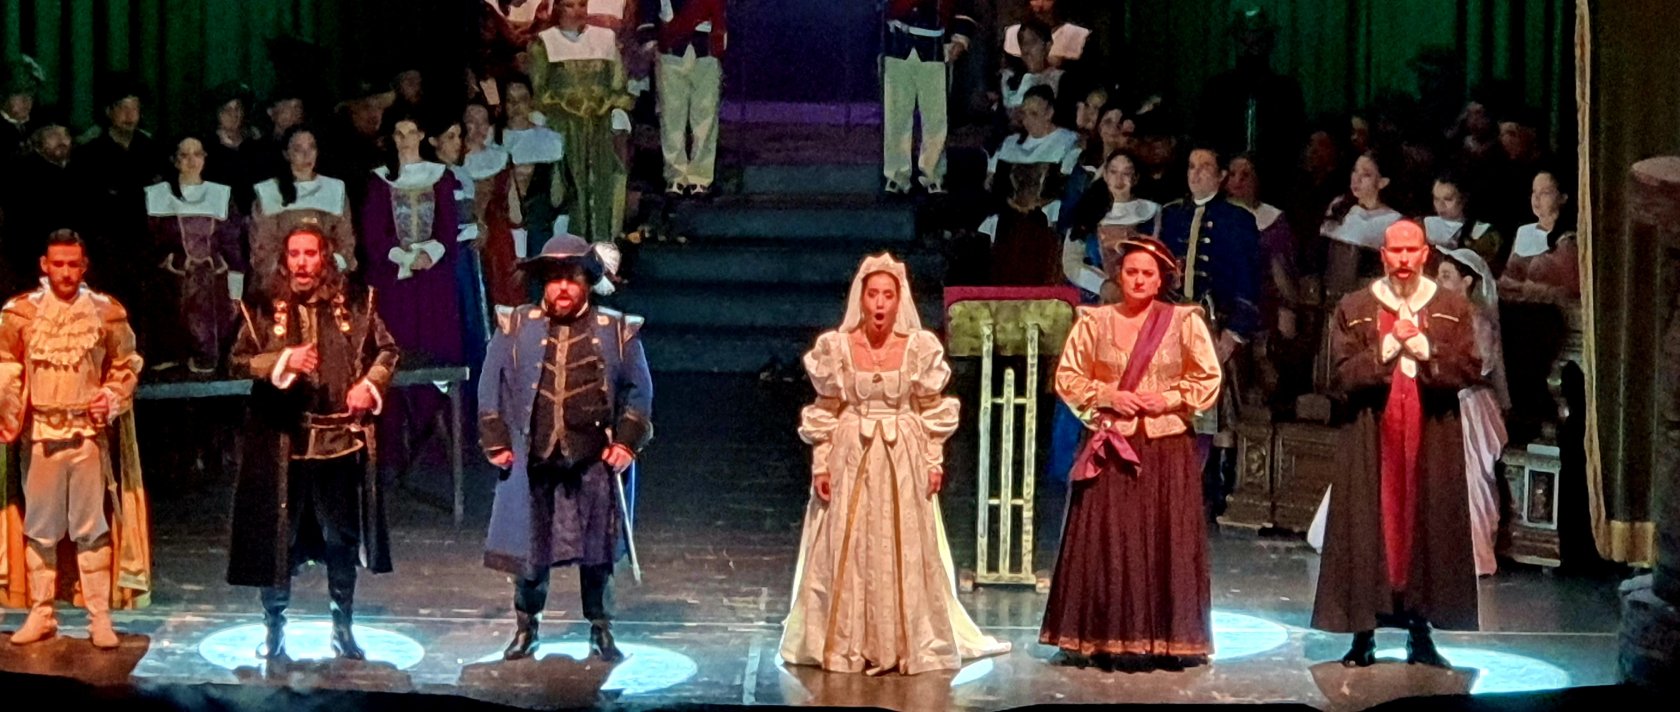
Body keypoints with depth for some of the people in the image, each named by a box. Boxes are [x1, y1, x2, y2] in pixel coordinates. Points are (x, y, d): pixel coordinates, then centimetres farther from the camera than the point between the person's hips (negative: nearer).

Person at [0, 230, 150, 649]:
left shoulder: (105, 313, 0)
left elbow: (126, 365, 8)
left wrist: (113, 397, -9)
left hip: (89, 433, -1)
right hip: (41, 433, 1)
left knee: (92, 526, 1)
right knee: (39, 526, 8)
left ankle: (99, 618, 4)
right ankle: (41, 614, 17)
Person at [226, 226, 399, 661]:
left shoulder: (354, 303, 4)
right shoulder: (263, 308, 1)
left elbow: (386, 350, 12)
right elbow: (240, 360, -4)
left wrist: (369, 385, -5)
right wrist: (284, 361, -19)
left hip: (342, 437, 1)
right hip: (282, 440, -1)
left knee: (342, 537, 10)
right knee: (278, 535, 4)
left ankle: (342, 629, 22)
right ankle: (274, 629, 17)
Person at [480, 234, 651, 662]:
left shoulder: (617, 332, 3)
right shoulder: (516, 328, 5)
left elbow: (638, 392, 7)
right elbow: (492, 387, 8)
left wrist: (628, 442, -2)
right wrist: (496, 442, 3)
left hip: (593, 462, -1)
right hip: (531, 462, 1)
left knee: (596, 552, 6)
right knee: (528, 549, 6)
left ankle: (601, 631, 19)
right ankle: (526, 629, 22)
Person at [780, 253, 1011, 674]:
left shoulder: (919, 347, -1)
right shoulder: (837, 347, -1)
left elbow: (931, 410, 4)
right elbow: (825, 411, 3)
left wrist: (934, 461, 0)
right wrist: (820, 464, 0)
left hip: (904, 459, 0)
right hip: (850, 458, 0)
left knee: (904, 551, 2)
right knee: (846, 553, 1)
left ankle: (906, 644, 10)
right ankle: (847, 646, 8)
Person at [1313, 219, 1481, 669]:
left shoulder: (1453, 310, 7)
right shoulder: (1354, 310, 4)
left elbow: (1469, 370, -4)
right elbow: (1341, 376, -4)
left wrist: (1422, 347, -15)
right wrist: (1388, 347, -14)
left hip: (1433, 441, 1)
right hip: (1371, 439, -1)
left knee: (1428, 527, 2)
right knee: (1369, 527, -2)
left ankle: (1421, 631, 10)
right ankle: (1363, 636, 2)